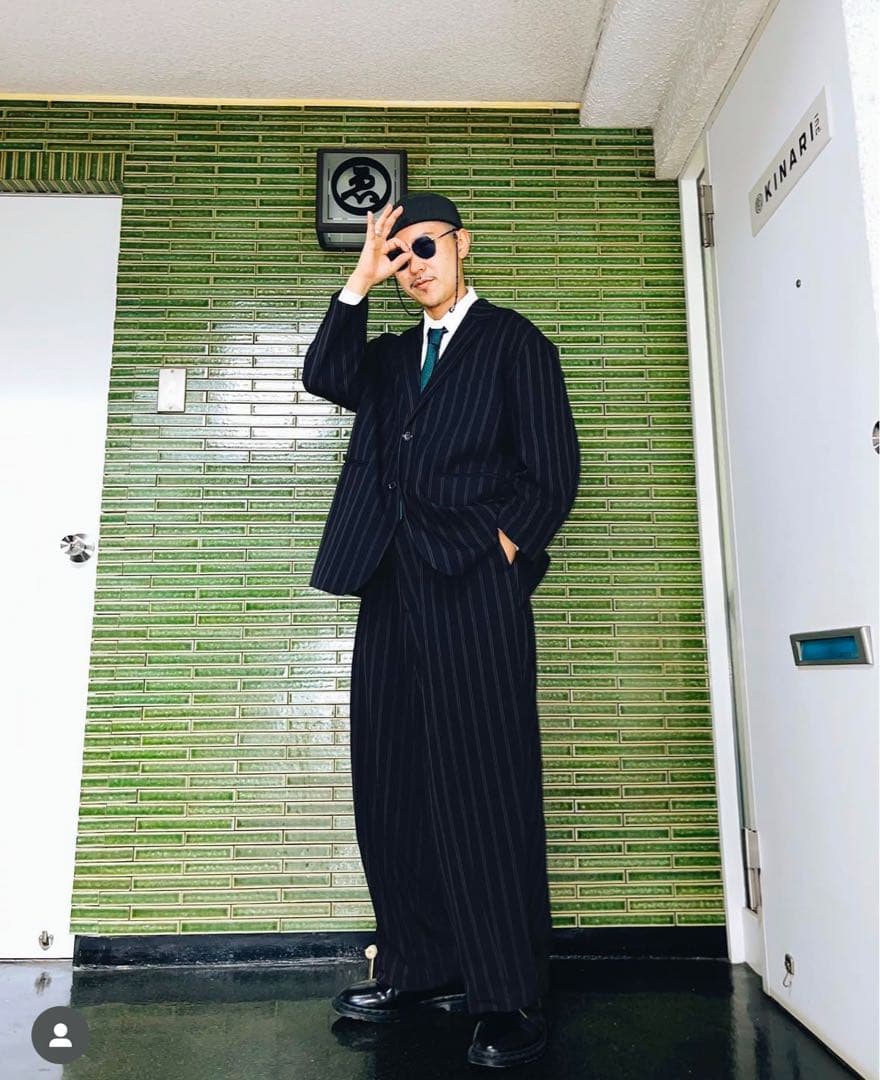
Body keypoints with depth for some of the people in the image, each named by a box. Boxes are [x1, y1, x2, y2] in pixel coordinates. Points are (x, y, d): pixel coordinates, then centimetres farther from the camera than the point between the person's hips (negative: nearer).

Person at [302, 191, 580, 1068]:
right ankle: (421, 970, 21)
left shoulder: (513, 341, 8)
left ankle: (511, 999, 6)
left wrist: (502, 547, -8)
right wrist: (360, 279, 5)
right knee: (392, 782, 7)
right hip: (394, 585, 6)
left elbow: (552, 469, 0)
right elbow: (326, 378, 4)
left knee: (485, 783, -5)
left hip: (473, 584, -6)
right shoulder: (392, 355, 24)